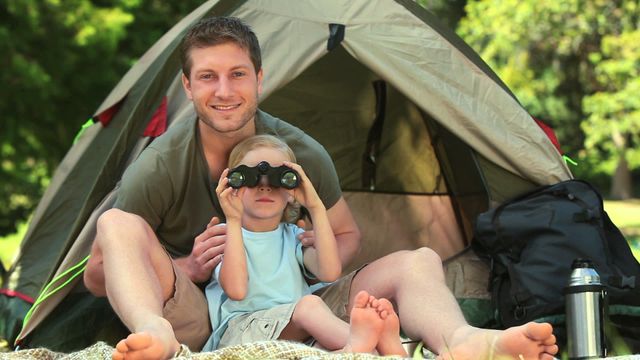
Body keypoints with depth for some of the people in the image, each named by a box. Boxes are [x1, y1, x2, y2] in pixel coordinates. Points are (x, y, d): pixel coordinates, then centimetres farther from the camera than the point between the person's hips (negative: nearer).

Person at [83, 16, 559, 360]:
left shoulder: (304, 155, -1)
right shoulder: (159, 168, -9)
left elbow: (349, 235, 16)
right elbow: (97, 276, -3)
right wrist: (187, 270, -19)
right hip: (197, 319, -3)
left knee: (419, 262, -14)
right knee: (118, 225, -26)